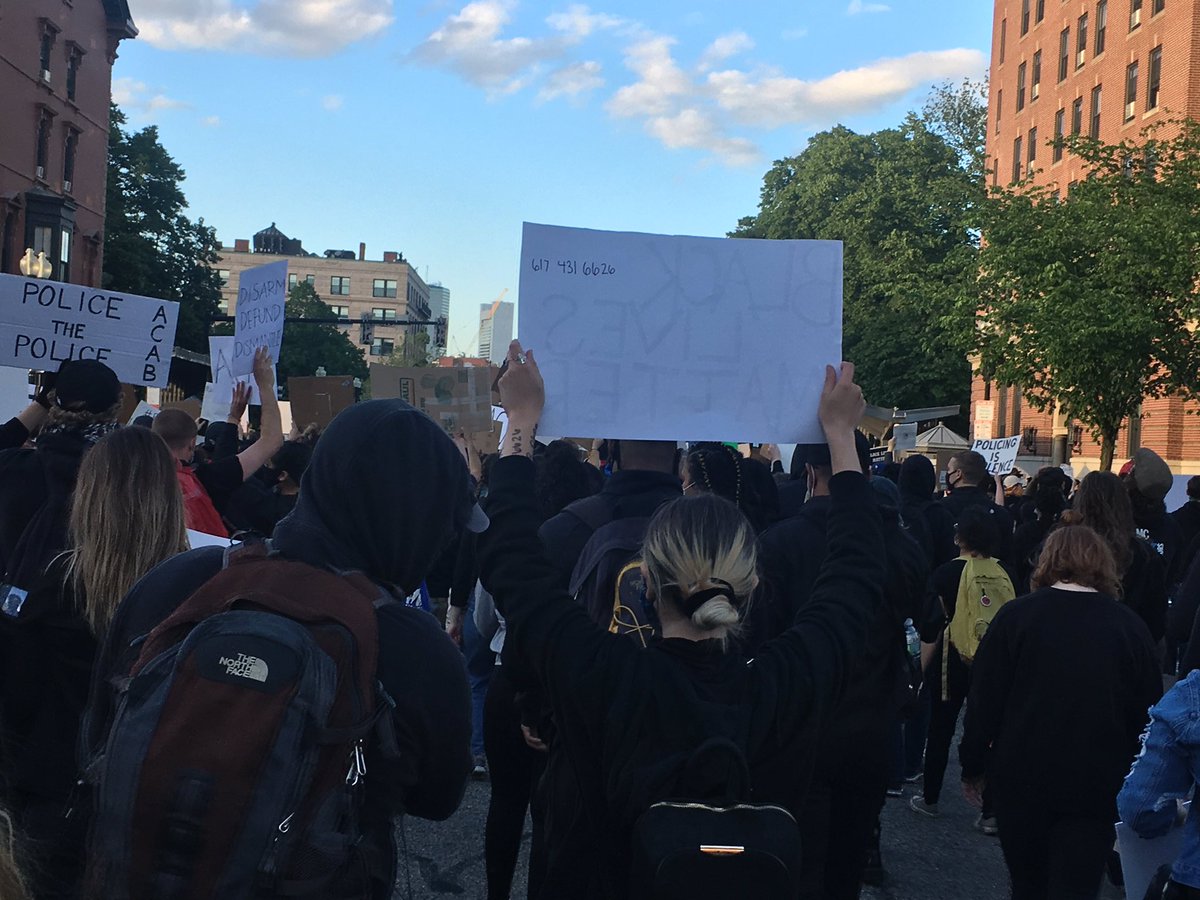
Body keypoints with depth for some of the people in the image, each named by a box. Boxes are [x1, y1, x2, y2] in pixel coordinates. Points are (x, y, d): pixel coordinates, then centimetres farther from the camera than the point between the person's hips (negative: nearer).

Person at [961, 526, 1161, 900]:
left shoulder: (1015, 615, -6)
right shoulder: (1131, 628, -2)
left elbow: (984, 701, -5)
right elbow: (1146, 715, 4)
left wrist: (973, 766, 6)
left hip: (1020, 781, 0)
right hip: (1097, 789, 0)